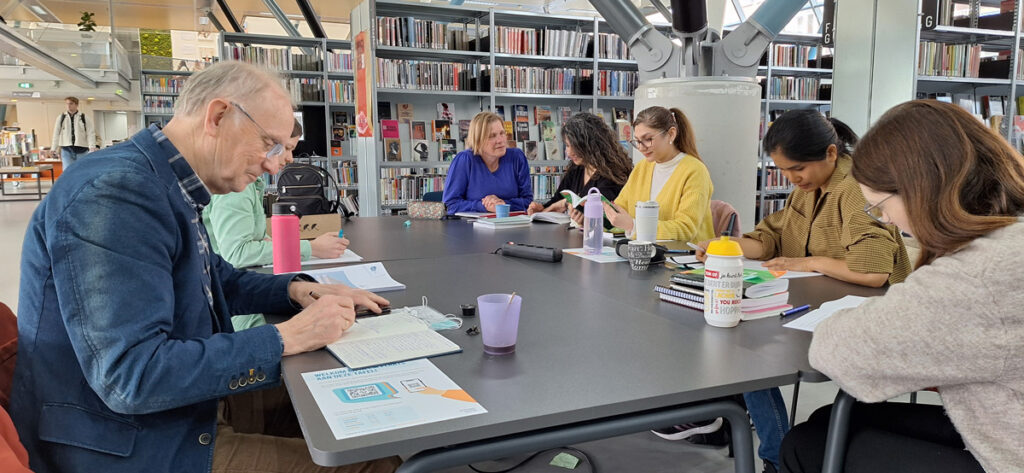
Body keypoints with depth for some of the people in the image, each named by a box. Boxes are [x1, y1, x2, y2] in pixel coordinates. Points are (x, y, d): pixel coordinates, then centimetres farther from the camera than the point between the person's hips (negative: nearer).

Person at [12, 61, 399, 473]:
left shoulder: (170, 190, 8)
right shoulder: (117, 192, -24)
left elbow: (219, 281, 21)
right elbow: (131, 375, -29)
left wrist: (296, 290, 2)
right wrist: (286, 338, -24)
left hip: (178, 420, 10)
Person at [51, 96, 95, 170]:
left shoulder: (84, 118, 1)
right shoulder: (61, 118, 7)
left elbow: (90, 134, -3)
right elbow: (56, 134, 10)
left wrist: (91, 148, -15)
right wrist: (53, 149, 7)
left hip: (81, 151, -1)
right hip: (67, 150, 1)